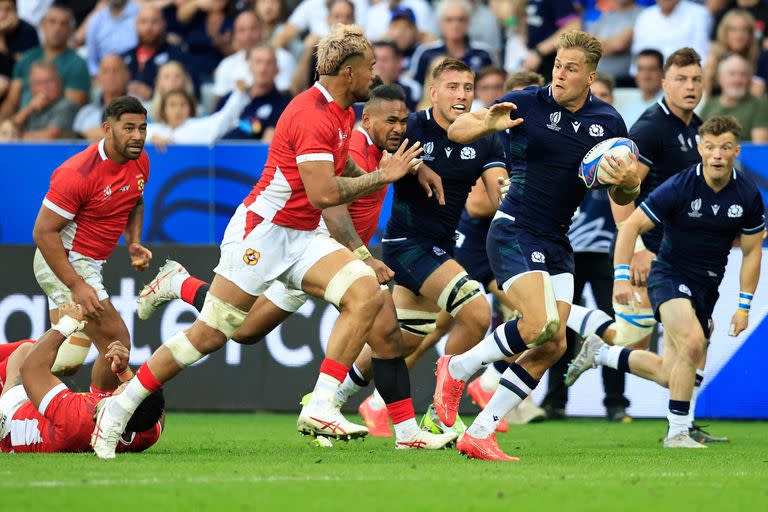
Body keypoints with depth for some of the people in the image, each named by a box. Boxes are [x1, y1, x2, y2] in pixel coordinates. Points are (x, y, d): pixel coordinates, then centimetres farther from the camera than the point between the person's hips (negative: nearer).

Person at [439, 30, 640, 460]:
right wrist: (487, 125, -26)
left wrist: (628, 183, -14)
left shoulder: (608, 123, 3)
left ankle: (480, 433, 4)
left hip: (558, 245, 6)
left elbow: (622, 198, 11)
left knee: (554, 346, -3)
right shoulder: (526, 103, -8)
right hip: (514, 232, -6)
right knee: (540, 326, -24)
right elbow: (456, 131, -4)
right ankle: (458, 369, 1)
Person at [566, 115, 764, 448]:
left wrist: (744, 306, 1)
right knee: (693, 342, -31)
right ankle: (677, 432, -18)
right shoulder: (679, 187, -18)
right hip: (670, 275, -5)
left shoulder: (748, 196, -7)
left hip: (707, 288, 5)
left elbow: (752, 251, 4)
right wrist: (621, 277, -22)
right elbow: (631, 225, -13)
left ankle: (600, 353, 32)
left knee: (669, 375, 7)